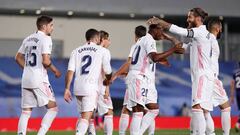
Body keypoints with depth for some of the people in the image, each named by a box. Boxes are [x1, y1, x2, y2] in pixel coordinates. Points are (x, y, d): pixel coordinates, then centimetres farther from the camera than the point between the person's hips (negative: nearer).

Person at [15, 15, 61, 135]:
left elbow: (18, 58, 20)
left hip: (26, 80, 7)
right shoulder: (45, 39, -8)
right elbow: (45, 61, -17)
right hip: (39, 80, -7)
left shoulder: (28, 39, 15)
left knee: (25, 112, 8)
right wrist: (55, 71, -2)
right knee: (53, 108, 1)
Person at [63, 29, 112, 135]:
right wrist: (107, 82, 24)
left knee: (83, 116, 20)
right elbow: (108, 72, 3)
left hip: (77, 87, 5)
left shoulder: (76, 51, 15)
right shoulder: (103, 51, 5)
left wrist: (67, 89, 6)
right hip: (91, 87, -5)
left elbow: (70, 71, 5)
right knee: (86, 117, -9)